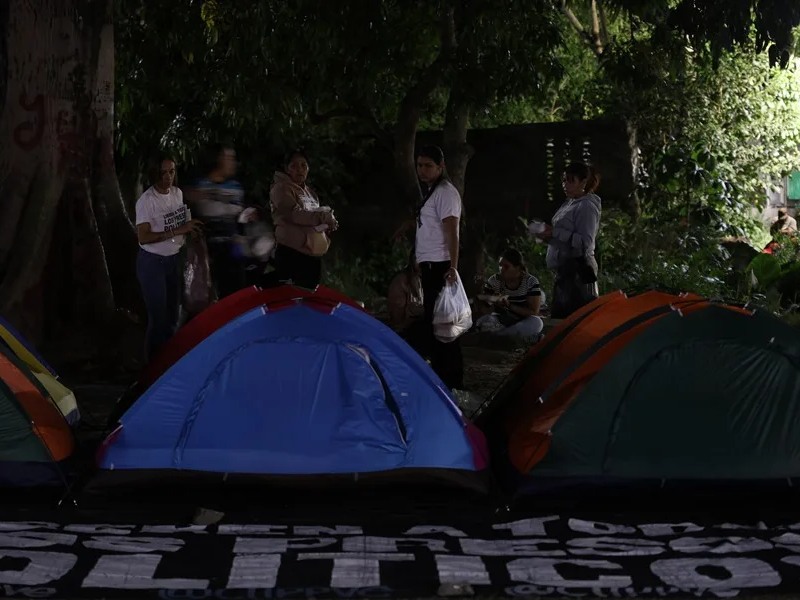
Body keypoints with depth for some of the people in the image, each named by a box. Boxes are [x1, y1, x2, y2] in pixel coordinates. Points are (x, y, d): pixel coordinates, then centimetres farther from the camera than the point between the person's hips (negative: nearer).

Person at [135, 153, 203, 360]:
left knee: (172, 313, 16)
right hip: (152, 262, -7)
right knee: (158, 316, -3)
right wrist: (177, 231, -29)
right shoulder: (147, 201, -19)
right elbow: (143, 237, -24)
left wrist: (190, 227, -5)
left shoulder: (178, 193, 2)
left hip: (173, 259, 7)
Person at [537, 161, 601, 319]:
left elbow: (585, 242, -19)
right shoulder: (568, 204, 16)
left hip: (578, 270, -10)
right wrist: (548, 235, 9)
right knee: (558, 316, 13)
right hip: (565, 269, 10)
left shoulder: (587, 207, -10)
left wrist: (555, 233, -22)